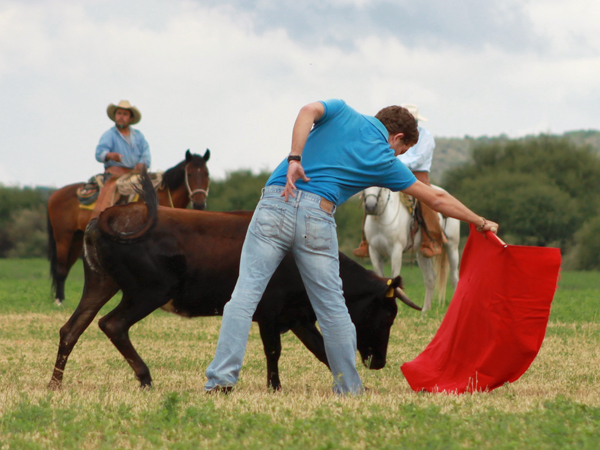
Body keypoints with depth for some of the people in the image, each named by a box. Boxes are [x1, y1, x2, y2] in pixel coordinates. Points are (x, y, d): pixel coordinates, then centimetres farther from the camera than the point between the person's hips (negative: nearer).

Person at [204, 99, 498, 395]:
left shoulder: (342, 112, 21)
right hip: (317, 220, -1)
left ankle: (222, 377, -14)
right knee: (332, 306, 11)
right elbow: (436, 199, 24)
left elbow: (309, 111, -2)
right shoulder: (385, 161, 17)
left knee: (246, 291, -4)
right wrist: (481, 222, 35)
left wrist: (294, 158, -8)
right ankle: (349, 388, 18)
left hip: (276, 203, 1)